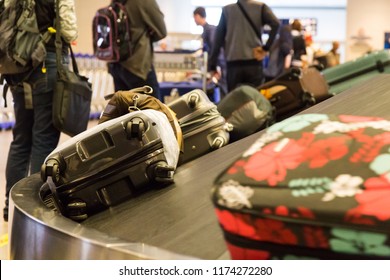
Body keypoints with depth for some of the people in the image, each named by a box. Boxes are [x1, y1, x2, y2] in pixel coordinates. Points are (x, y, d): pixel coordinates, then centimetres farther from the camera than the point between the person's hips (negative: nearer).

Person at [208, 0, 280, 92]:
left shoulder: (226, 10, 9)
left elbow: (218, 39, 7)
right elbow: (275, 24, -11)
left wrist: (212, 65, 9)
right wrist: (266, 48, -5)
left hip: (233, 63, 1)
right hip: (254, 62, -1)